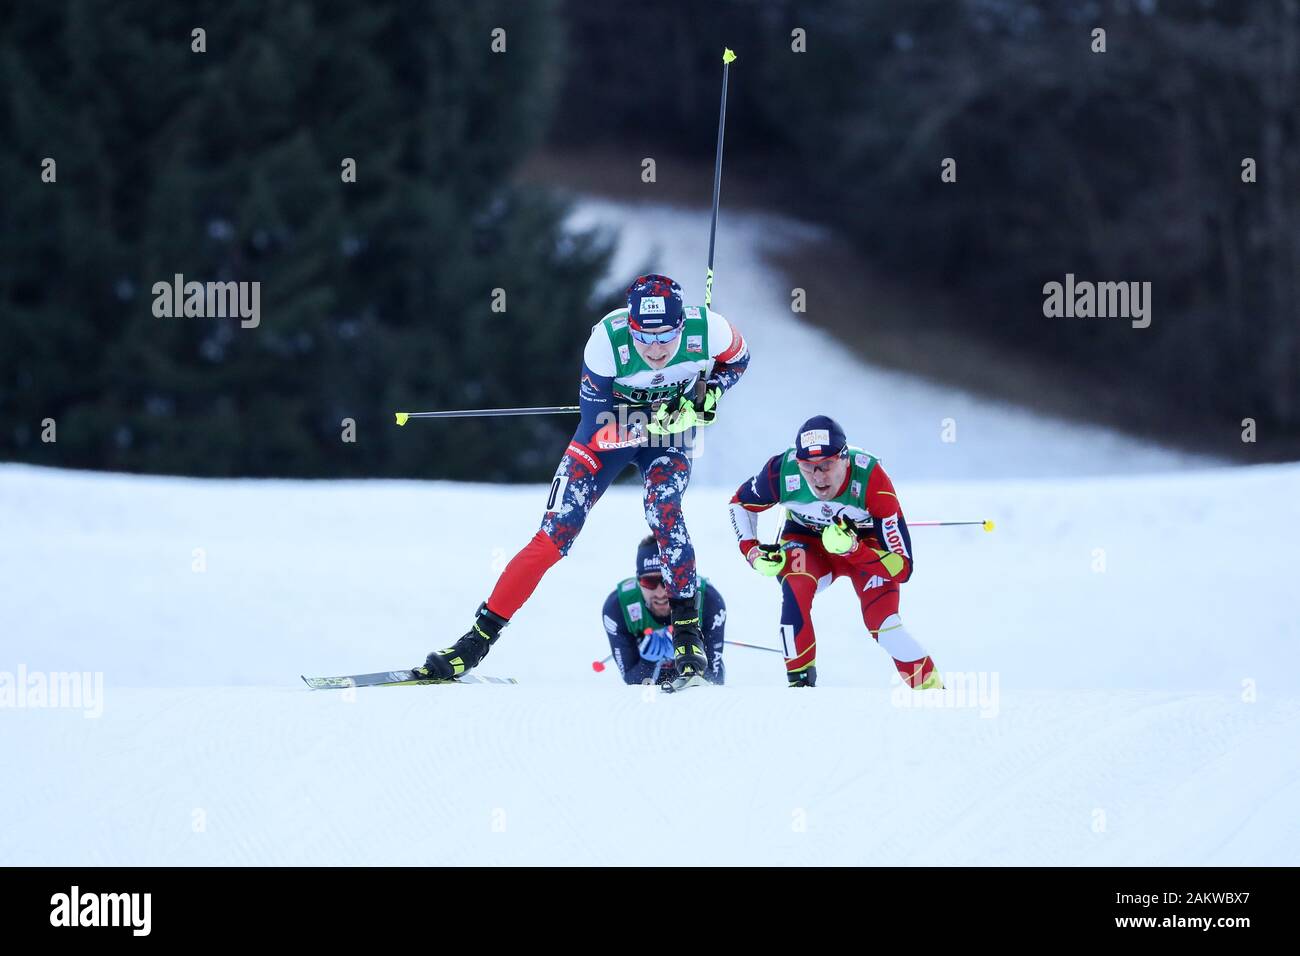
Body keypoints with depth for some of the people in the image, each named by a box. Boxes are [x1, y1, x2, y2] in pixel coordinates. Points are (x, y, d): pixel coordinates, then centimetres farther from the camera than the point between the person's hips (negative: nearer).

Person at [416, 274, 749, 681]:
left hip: (669, 437, 1)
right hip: (609, 431, -1)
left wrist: (709, 395, -20)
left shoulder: (708, 330, -26)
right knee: (556, 534, -8)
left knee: (663, 512, -28)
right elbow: (599, 425, -23)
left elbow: (736, 360, -1)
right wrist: (658, 418, -38)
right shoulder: (607, 340, -31)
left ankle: (688, 631, -17)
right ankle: (480, 637, 0)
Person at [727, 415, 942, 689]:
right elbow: (740, 503, -4)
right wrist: (754, 553, -18)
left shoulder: (870, 479, -34)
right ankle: (799, 679, -17)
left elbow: (901, 567, -30)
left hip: (866, 541, -1)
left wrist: (852, 548, -44)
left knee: (882, 625, -23)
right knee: (795, 587, -32)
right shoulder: (782, 471, -29)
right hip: (806, 539, 1)